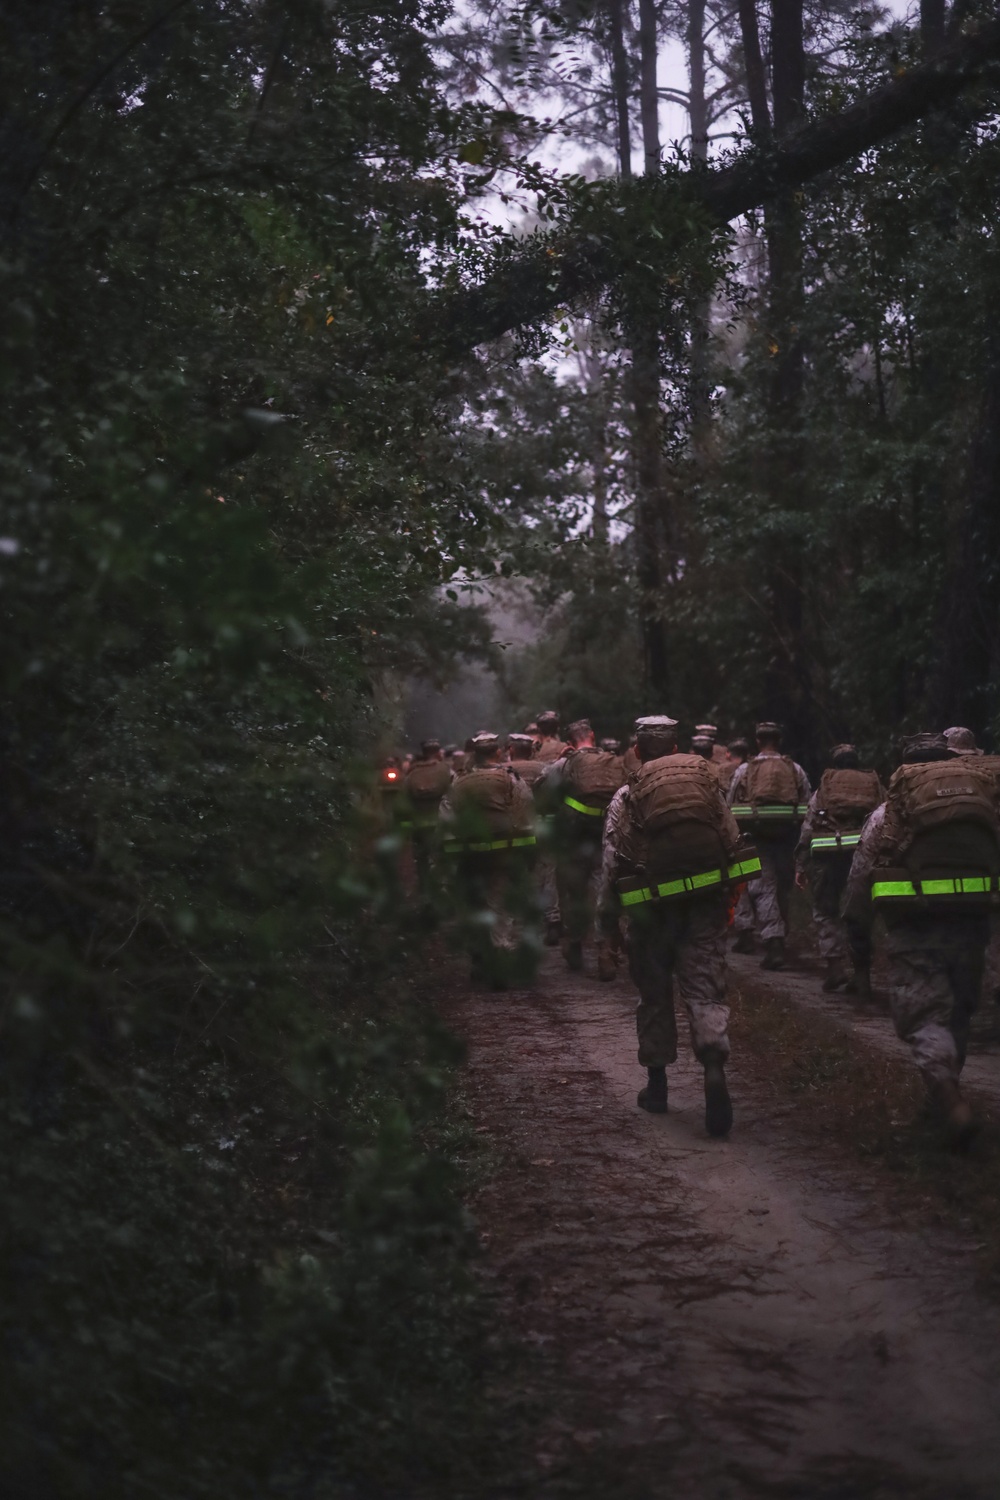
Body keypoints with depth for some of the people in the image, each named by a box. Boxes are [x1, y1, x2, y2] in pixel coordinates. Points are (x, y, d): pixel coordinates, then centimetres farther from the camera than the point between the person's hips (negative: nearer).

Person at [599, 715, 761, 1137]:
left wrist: (607, 910, 7)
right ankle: (714, 1066, -24)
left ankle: (657, 1084, 22)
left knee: (654, 992, 13)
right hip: (706, 901, 1)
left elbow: (612, 858, -3)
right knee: (705, 989, 0)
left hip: (653, 907, -1)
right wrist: (728, 894, 16)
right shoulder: (706, 781, 7)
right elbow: (734, 841, 7)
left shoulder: (626, 796, 0)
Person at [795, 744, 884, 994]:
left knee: (826, 912, 10)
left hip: (827, 854, -2)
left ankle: (836, 962, -7)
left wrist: (801, 866, 8)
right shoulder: (875, 786, 17)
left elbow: (807, 827, 5)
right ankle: (861, 975, 10)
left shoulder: (823, 789, 12)